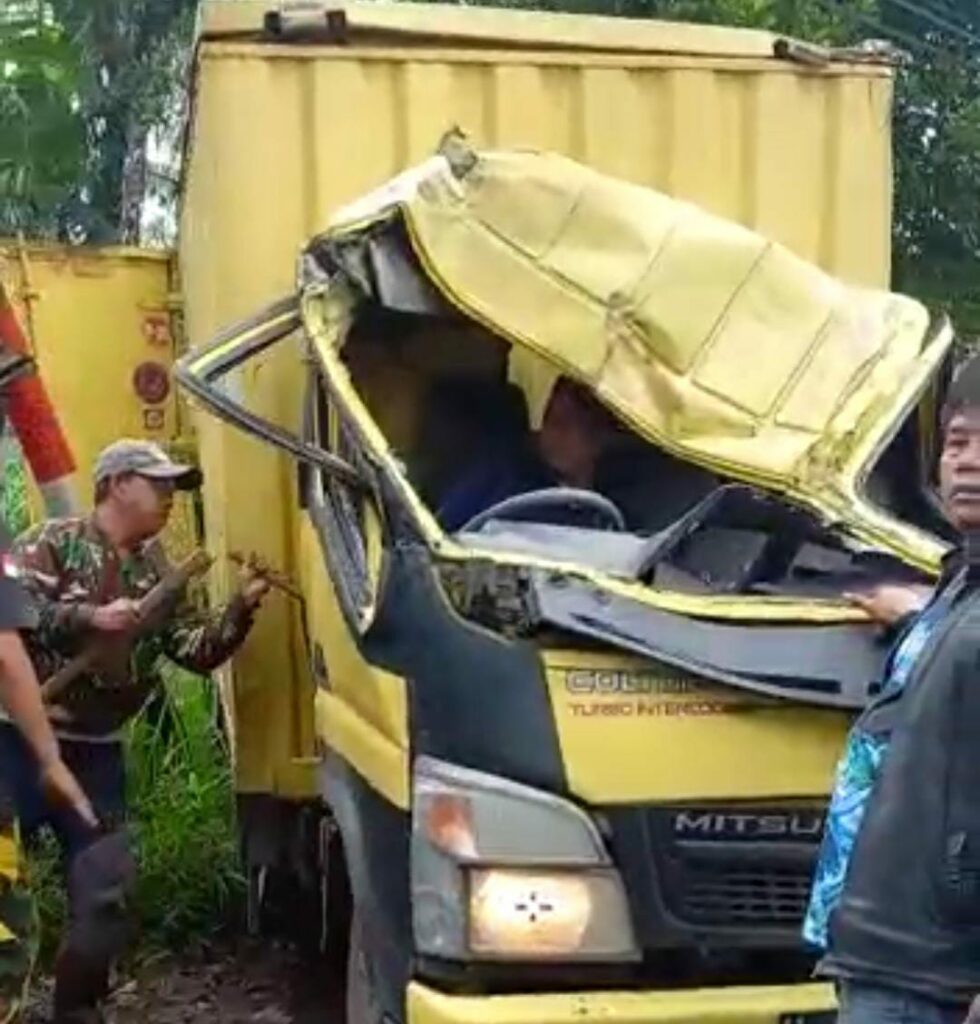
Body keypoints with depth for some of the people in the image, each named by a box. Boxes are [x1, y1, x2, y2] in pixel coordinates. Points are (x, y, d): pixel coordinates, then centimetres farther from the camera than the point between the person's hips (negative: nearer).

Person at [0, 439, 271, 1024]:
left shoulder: (156, 575, 13)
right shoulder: (53, 543, -4)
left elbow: (197, 652, 9)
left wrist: (241, 609, -6)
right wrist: (88, 617, -25)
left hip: (95, 752, 5)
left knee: (106, 891, 3)